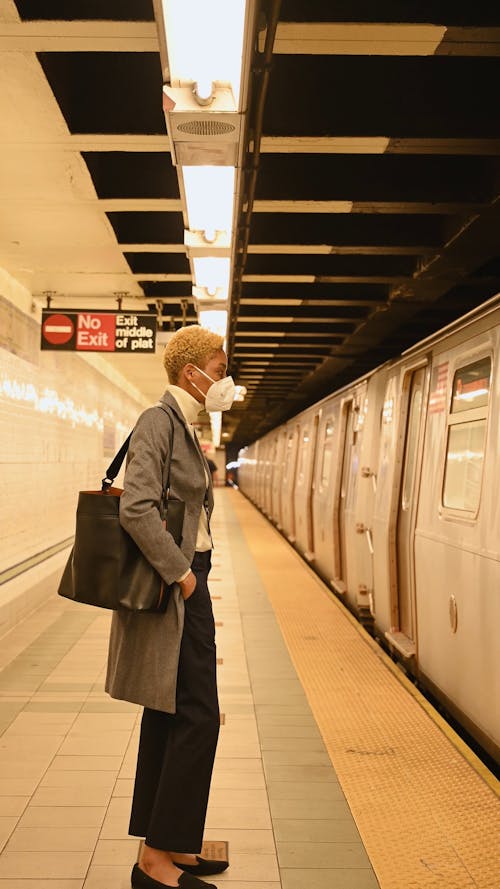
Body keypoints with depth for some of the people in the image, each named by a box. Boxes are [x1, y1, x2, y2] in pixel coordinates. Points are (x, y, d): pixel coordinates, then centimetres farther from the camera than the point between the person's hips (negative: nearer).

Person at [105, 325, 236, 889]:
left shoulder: (183, 427, 15)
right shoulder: (159, 421, -14)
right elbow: (136, 509, -25)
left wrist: (189, 574, 14)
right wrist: (180, 574, -19)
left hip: (185, 581, 10)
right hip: (172, 588, -10)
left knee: (168, 718, 15)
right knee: (196, 717, -3)